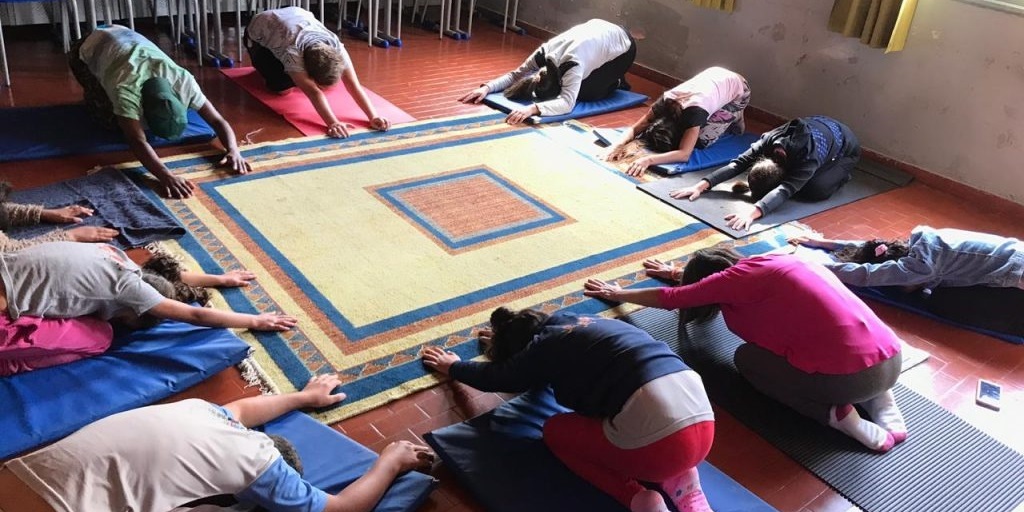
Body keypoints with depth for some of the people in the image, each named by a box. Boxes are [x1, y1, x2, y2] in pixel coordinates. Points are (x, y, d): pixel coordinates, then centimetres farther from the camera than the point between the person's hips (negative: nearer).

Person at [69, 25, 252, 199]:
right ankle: (93, 98, 17)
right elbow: (137, 141, -56)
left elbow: (217, 120, -34)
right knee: (112, 120, -12)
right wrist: (166, 176, -72)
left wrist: (233, 150, -54)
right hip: (89, 49, -3)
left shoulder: (183, 80, -35)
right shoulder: (125, 89, -46)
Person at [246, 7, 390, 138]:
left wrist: (373, 117, -52)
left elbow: (353, 84, -41)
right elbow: (313, 92, -54)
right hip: (259, 34, -3)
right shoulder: (291, 51, -47)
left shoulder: (336, 46, -35)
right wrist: (332, 123, -66)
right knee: (284, 87, -17)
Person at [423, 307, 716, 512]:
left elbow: (494, 379, 21)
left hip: (659, 442, -7)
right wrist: (506, 335, 59)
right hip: (702, 425, 7)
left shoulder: (546, 344, 6)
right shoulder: (580, 325, 26)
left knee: (555, 431, 17)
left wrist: (452, 366, 39)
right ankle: (679, 478, 12)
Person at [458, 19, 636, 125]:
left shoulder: (572, 64, -42)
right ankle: (607, 75, 26)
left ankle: (615, 82, 9)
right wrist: (486, 88, -31)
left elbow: (567, 103, -54)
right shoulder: (544, 53, -23)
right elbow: (515, 74, -15)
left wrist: (533, 108, -67)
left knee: (584, 93, -19)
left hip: (622, 48, -6)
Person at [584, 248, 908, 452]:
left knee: (745, 358, 12)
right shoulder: (766, 264, 19)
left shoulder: (736, 278, -2)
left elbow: (669, 299, 9)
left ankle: (836, 414, -3)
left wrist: (616, 294, 25)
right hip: (891, 359, 8)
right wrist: (679, 272, 54)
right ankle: (879, 399, 14)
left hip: (851, 376, -8)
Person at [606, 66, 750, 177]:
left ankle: (735, 120, 12)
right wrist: (618, 145, -43)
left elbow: (684, 154, -49)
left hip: (738, 90, -5)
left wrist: (648, 160, -61)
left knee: (701, 140, -14)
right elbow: (634, 129, -22)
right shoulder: (665, 102, -25)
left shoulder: (694, 112, -41)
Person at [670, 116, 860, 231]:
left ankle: (841, 172, 3)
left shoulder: (808, 159, -45)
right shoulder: (770, 140, -31)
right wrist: (701, 185, -47)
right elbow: (739, 163, -35)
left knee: (815, 190, -27)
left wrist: (753, 212, -73)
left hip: (845, 146, -5)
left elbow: (784, 191, -56)